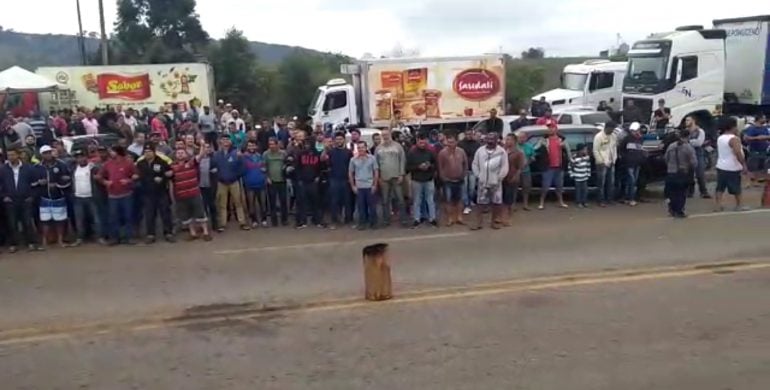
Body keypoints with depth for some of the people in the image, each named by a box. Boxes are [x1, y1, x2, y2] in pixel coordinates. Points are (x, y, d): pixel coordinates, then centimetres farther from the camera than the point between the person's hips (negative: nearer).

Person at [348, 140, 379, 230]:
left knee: (372, 205, 3)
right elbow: (350, 173, 8)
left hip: (370, 186, -1)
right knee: (360, 206, 5)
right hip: (359, 187, 1)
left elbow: (376, 172, 0)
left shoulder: (372, 158, -3)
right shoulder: (353, 160, 2)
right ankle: (362, 223, 13)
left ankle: (373, 223, 13)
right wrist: (353, 186, 3)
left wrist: (375, 185, -4)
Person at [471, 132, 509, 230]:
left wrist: (499, 178, -8)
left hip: (495, 182, -1)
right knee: (482, 203, 4)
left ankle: (495, 221, 18)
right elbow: (475, 164, 7)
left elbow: (505, 167, -6)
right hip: (483, 182, 1)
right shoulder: (480, 150, 0)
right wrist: (478, 175, 2)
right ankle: (479, 223, 10)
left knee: (496, 202, 5)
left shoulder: (501, 151, -7)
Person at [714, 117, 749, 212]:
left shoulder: (720, 138, 8)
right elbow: (738, 153, -23)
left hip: (721, 167, 7)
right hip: (732, 168, -7)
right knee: (736, 188, 5)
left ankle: (718, 206, 5)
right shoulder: (734, 138, -17)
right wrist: (744, 165, -18)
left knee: (720, 187, 7)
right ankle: (739, 205, 15)